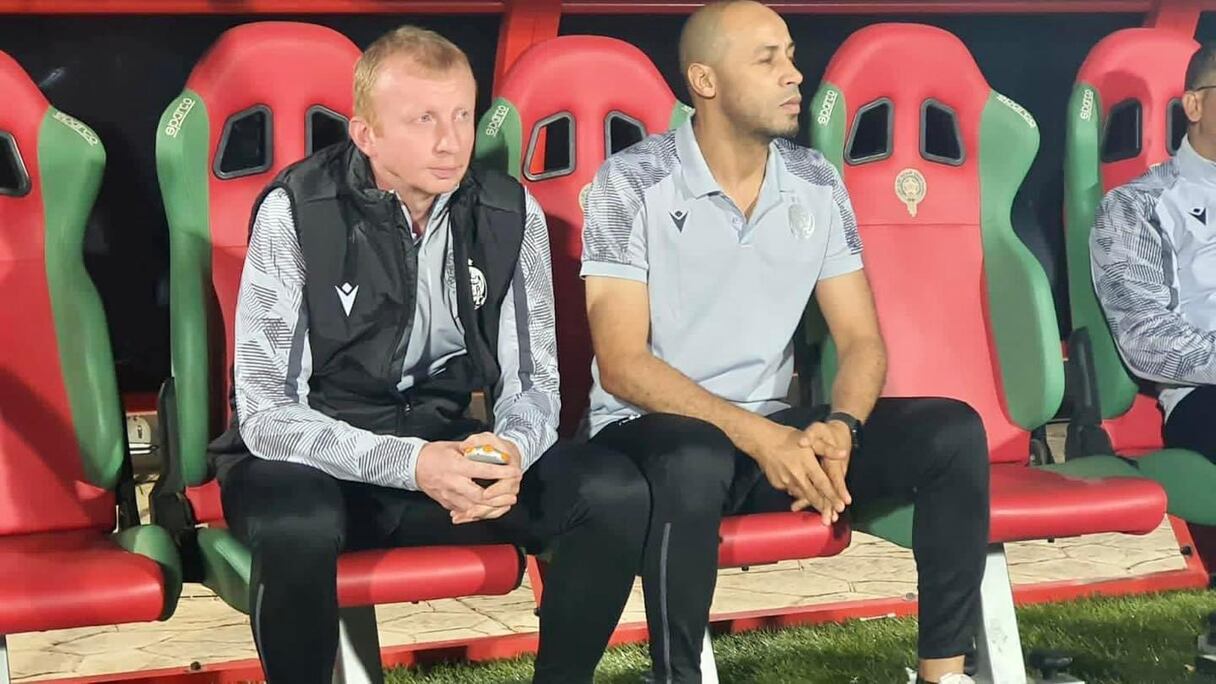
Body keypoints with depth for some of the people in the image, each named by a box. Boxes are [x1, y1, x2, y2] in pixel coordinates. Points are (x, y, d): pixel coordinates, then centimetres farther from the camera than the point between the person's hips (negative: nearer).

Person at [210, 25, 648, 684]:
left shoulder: (512, 213, -4)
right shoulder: (296, 212, -16)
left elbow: (531, 381, 1)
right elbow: (267, 414, -20)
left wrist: (512, 451, -24)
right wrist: (409, 463, -34)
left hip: (444, 444, 4)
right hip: (316, 458, -4)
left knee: (615, 492, -18)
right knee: (300, 524, -39)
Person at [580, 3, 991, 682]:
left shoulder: (816, 184, 4)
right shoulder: (633, 182, -10)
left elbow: (862, 341, 3)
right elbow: (621, 366, -16)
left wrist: (839, 429, -20)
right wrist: (755, 435, -28)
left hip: (772, 429, 5)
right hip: (651, 432, -5)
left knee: (951, 431, -15)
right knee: (696, 460, -40)